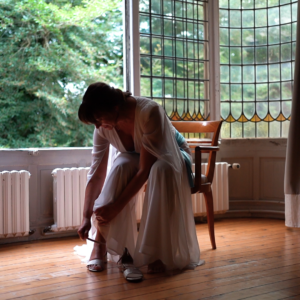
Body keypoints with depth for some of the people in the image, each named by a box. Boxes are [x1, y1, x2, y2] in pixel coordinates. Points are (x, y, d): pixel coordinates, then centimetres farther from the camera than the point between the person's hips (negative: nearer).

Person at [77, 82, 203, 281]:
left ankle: (162, 251, -28)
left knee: (162, 170, -38)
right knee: (120, 168, -31)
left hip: (169, 155, -3)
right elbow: (96, 174, -17)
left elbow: (145, 170, -34)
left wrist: (116, 206, -34)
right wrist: (87, 216, -22)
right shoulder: (103, 127, -20)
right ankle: (100, 244, -25)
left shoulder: (149, 112, -36)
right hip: (134, 158, 3)